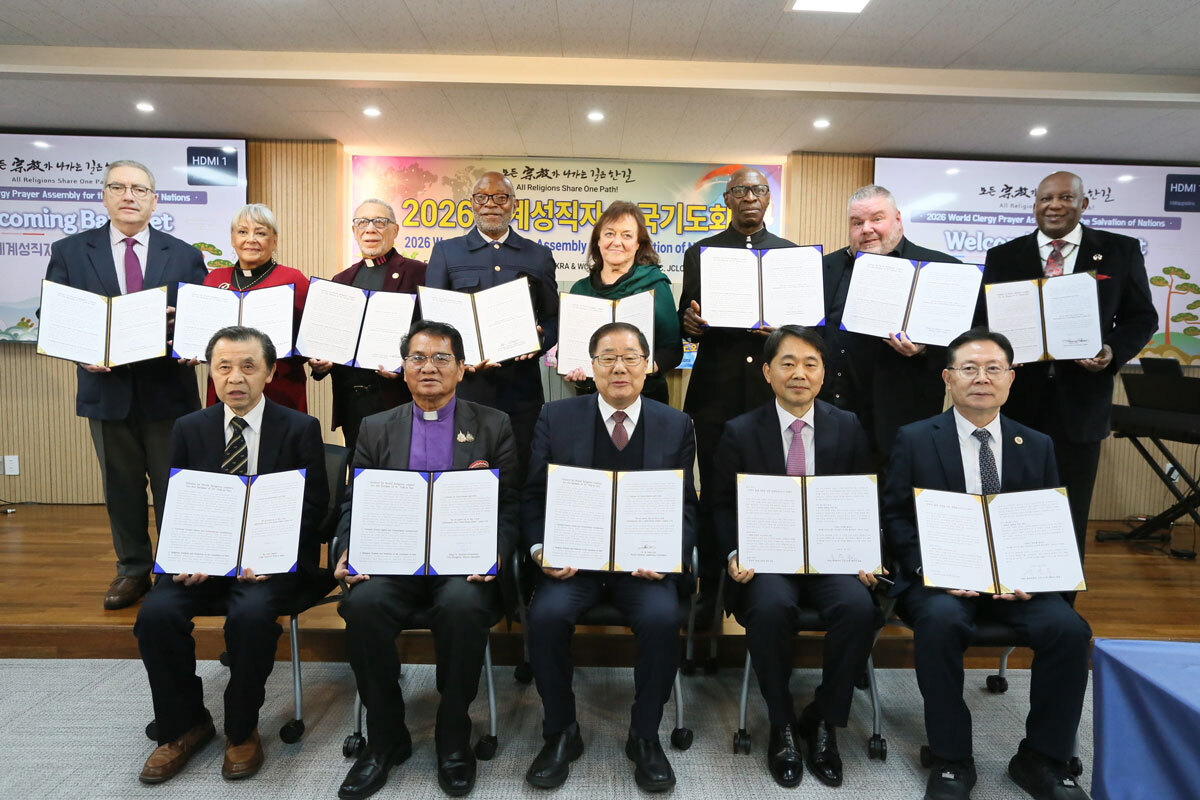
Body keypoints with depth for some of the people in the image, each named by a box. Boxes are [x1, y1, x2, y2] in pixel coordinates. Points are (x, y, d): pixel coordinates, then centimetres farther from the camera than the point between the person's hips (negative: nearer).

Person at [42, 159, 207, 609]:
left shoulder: (185, 256, 5)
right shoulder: (69, 251, 6)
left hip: (168, 390, -1)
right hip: (107, 389, 1)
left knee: (173, 487, 6)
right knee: (121, 488, 12)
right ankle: (133, 570, 27)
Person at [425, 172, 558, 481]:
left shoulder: (539, 256, 13)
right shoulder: (446, 252, 10)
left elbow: (553, 319, 12)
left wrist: (539, 340, -10)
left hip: (521, 389, 1)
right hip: (463, 384, 0)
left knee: (519, 476, 6)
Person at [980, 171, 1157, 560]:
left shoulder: (1121, 251, 5)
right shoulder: (1003, 256, 5)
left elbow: (1141, 317, 7)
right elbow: (983, 321, 6)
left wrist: (1114, 352, -12)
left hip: (1080, 401, 0)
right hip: (1015, 400, 0)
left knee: (1071, 514, 11)